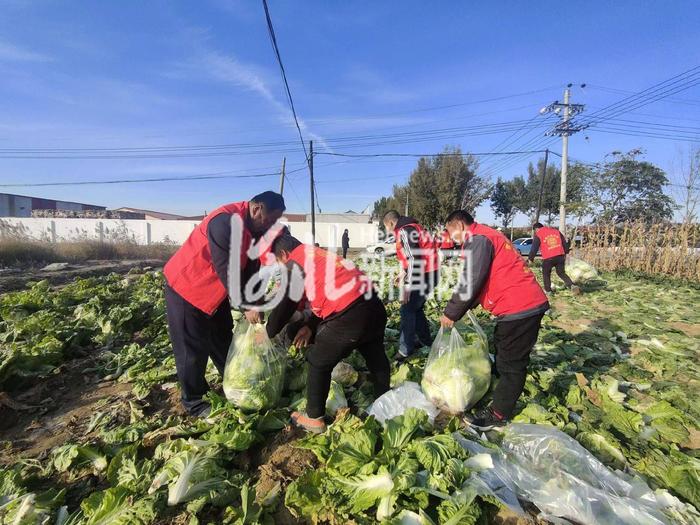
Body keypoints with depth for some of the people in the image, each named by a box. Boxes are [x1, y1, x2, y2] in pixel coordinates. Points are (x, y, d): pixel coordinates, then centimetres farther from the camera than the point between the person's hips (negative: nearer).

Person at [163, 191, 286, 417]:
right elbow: (227, 271, -31)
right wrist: (247, 305, -25)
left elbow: (250, 265, 0)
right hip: (186, 287, -9)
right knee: (193, 349, 1)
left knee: (223, 340, 18)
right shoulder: (225, 222, -31)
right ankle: (194, 402, 19)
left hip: (213, 290, 9)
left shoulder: (251, 227, -1)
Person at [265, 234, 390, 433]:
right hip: (373, 304, 9)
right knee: (376, 358, 26)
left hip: (349, 316, -9)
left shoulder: (295, 263, 1)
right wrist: (311, 326, 25)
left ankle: (314, 418, 26)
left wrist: (268, 333, 22)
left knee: (319, 363, 12)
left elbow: (285, 304, 5)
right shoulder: (318, 254, 26)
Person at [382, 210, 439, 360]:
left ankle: (405, 350, -1)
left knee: (407, 309, -6)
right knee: (415, 307, 19)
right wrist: (404, 273, 23)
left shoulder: (404, 231, -16)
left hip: (425, 274, -10)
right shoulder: (409, 228, 15)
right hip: (426, 273, 10)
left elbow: (414, 258, -24)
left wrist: (408, 285, -23)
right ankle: (425, 339, 33)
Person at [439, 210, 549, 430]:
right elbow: (486, 281, 21)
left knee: (511, 363, 1)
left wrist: (450, 313, -9)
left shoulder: (477, 240, -14)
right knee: (503, 354, 22)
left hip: (519, 308, -10)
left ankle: (498, 415, 14)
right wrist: (457, 310, 15)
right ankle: (503, 401, 37)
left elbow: (470, 283, -21)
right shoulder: (488, 236, 19)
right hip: (527, 303, 10)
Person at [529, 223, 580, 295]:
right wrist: (565, 253, 23)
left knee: (546, 274, 15)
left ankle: (548, 290, 18)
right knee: (561, 273, 17)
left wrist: (530, 258, 0)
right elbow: (564, 243, 18)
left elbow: (534, 248, -5)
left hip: (548, 258, -5)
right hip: (560, 256, 5)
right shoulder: (556, 231, 16)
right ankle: (572, 285, 0)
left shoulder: (538, 235, -1)